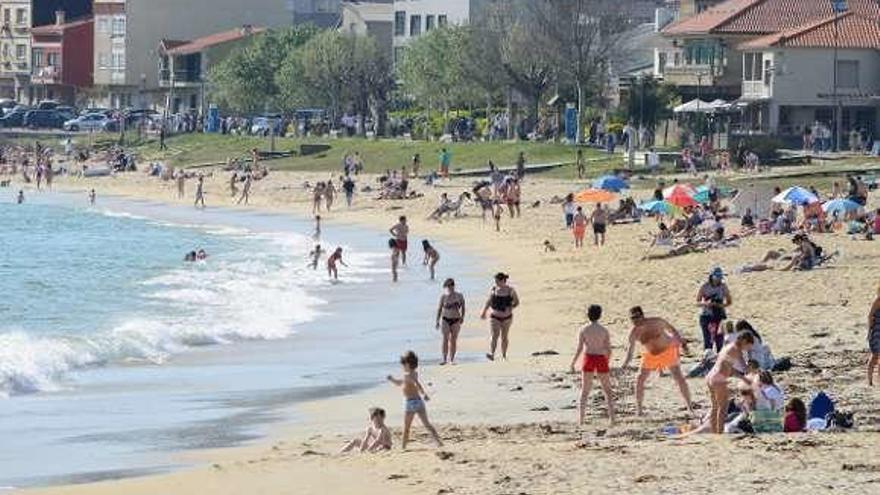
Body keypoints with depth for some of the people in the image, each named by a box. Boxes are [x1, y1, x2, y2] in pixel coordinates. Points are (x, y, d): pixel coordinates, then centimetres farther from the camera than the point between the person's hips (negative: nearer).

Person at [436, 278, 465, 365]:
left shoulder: (459, 296, 1)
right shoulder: (443, 297, 0)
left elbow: (463, 307, 11)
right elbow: (439, 309, 6)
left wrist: (462, 317, 0)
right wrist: (437, 321, 4)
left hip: (456, 320, 1)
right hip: (445, 319, -1)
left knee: (453, 340, 2)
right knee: (445, 339, -9)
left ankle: (452, 359, 9)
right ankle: (444, 359, -8)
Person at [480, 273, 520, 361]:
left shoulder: (510, 290, -7)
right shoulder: (493, 289, -2)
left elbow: (517, 302, 3)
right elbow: (489, 301, 12)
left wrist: (510, 308, -15)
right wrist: (484, 312, 18)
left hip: (506, 317, 0)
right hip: (494, 317, 0)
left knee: (504, 337, 11)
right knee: (494, 336, -15)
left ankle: (504, 355, 24)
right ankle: (491, 354, -27)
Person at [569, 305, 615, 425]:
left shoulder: (583, 330, -3)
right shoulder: (604, 331, -1)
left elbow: (579, 349, -7)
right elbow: (609, 350, -1)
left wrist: (573, 363, 4)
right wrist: (607, 362, 16)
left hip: (588, 360, 0)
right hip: (601, 361, 0)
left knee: (584, 391, 9)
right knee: (607, 390, 10)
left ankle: (581, 419, 2)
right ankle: (612, 417, 0)